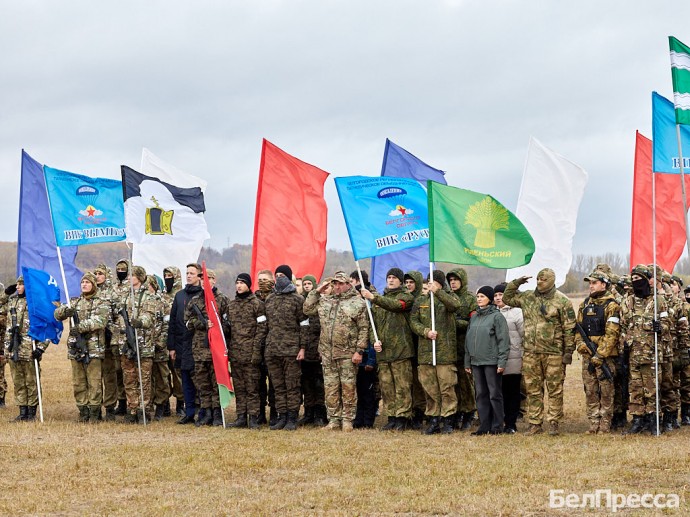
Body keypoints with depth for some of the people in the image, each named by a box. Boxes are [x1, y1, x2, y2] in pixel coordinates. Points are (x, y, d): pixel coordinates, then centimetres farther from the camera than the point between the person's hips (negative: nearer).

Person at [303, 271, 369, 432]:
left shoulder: (358, 303, -3)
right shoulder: (325, 301, 14)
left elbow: (364, 329, -5)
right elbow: (307, 310, 12)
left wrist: (359, 350, -11)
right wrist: (316, 291, 8)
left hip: (348, 354, -5)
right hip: (327, 352, 5)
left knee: (348, 387, -1)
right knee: (330, 387, 7)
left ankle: (347, 420, 6)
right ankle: (334, 419, 13)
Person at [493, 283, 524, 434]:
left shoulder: (516, 312, 1)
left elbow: (524, 335, -1)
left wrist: (524, 358, -5)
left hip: (513, 361, -4)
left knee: (513, 392, 2)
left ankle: (511, 424, 7)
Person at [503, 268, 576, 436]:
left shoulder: (562, 301, -3)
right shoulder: (527, 297, 11)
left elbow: (569, 328, -4)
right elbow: (507, 298, 24)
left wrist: (569, 350, -8)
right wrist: (515, 283, 8)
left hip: (553, 352, -4)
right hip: (531, 352, 4)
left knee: (555, 389, 0)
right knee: (533, 390, 7)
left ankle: (553, 423, 6)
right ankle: (535, 423, 13)